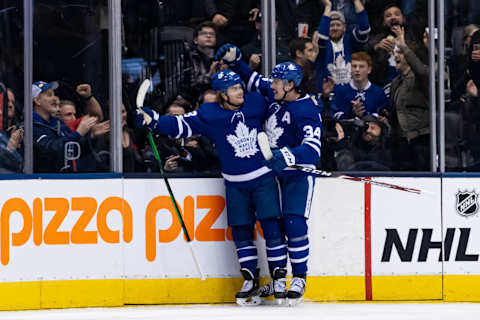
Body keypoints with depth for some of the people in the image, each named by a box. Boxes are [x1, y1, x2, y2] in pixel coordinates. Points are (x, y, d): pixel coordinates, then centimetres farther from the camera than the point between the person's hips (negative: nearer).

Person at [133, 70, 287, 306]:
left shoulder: (256, 103, -2)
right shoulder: (209, 114, -7)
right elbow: (181, 125, -10)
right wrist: (153, 120, -20)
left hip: (263, 177, 0)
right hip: (235, 184, 0)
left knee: (271, 225, -7)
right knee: (240, 231, 3)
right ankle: (251, 280, 14)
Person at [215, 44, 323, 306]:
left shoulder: (306, 111, -23)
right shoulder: (274, 95, 1)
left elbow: (312, 149, -33)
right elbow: (253, 80, 21)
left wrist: (287, 156, -48)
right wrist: (234, 60, 12)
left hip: (298, 173, -8)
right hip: (273, 170, 8)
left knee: (294, 223, -15)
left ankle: (299, 278, -5)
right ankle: (278, 278, 9)